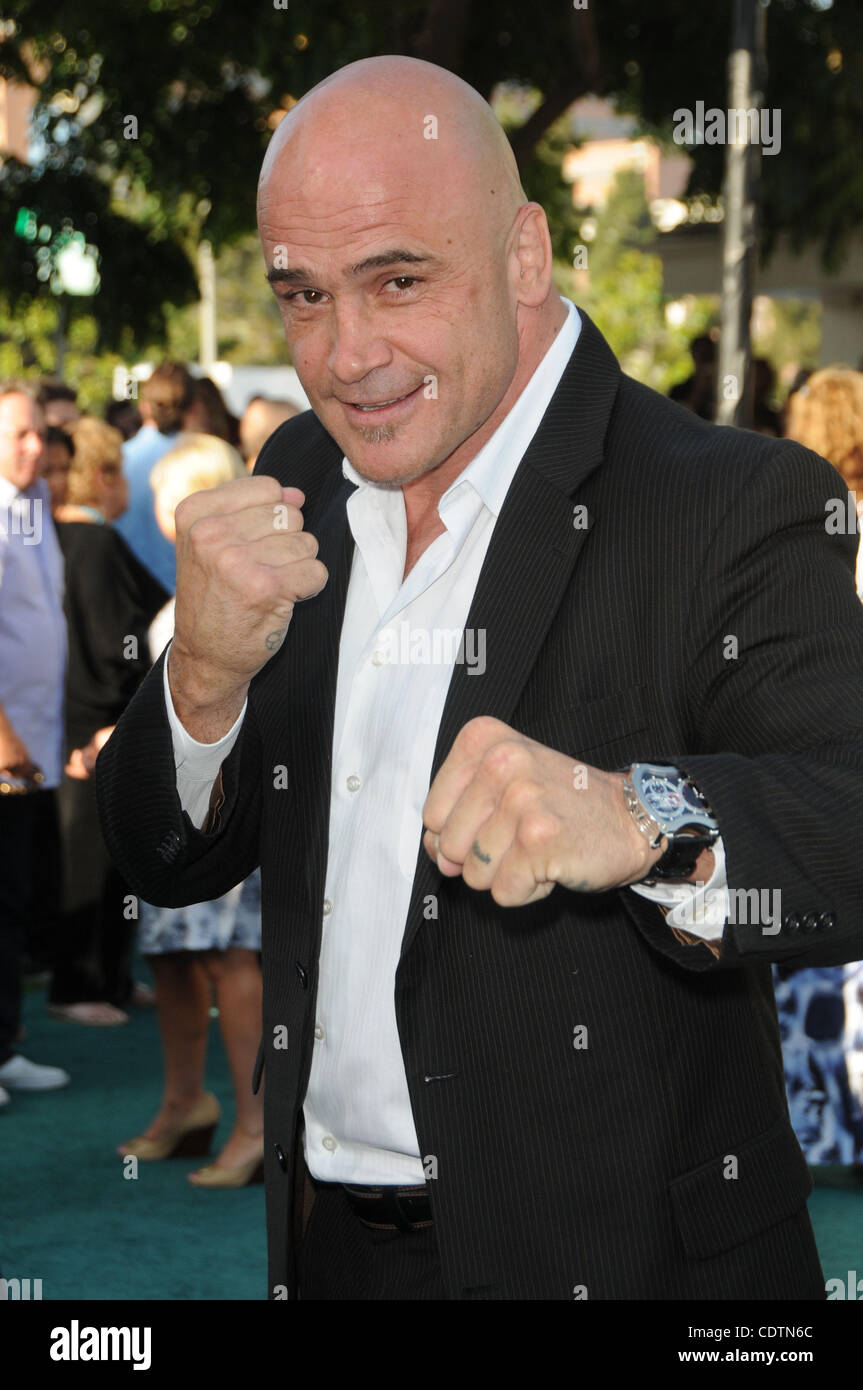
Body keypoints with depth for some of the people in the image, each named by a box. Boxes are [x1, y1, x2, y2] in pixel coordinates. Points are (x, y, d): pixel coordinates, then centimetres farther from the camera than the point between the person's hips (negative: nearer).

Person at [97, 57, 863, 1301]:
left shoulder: (734, 506, -17)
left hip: (615, 1256, -5)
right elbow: (168, 866, 2)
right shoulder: (298, 485, 2)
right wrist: (206, 674, -18)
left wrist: (640, 822, -48)